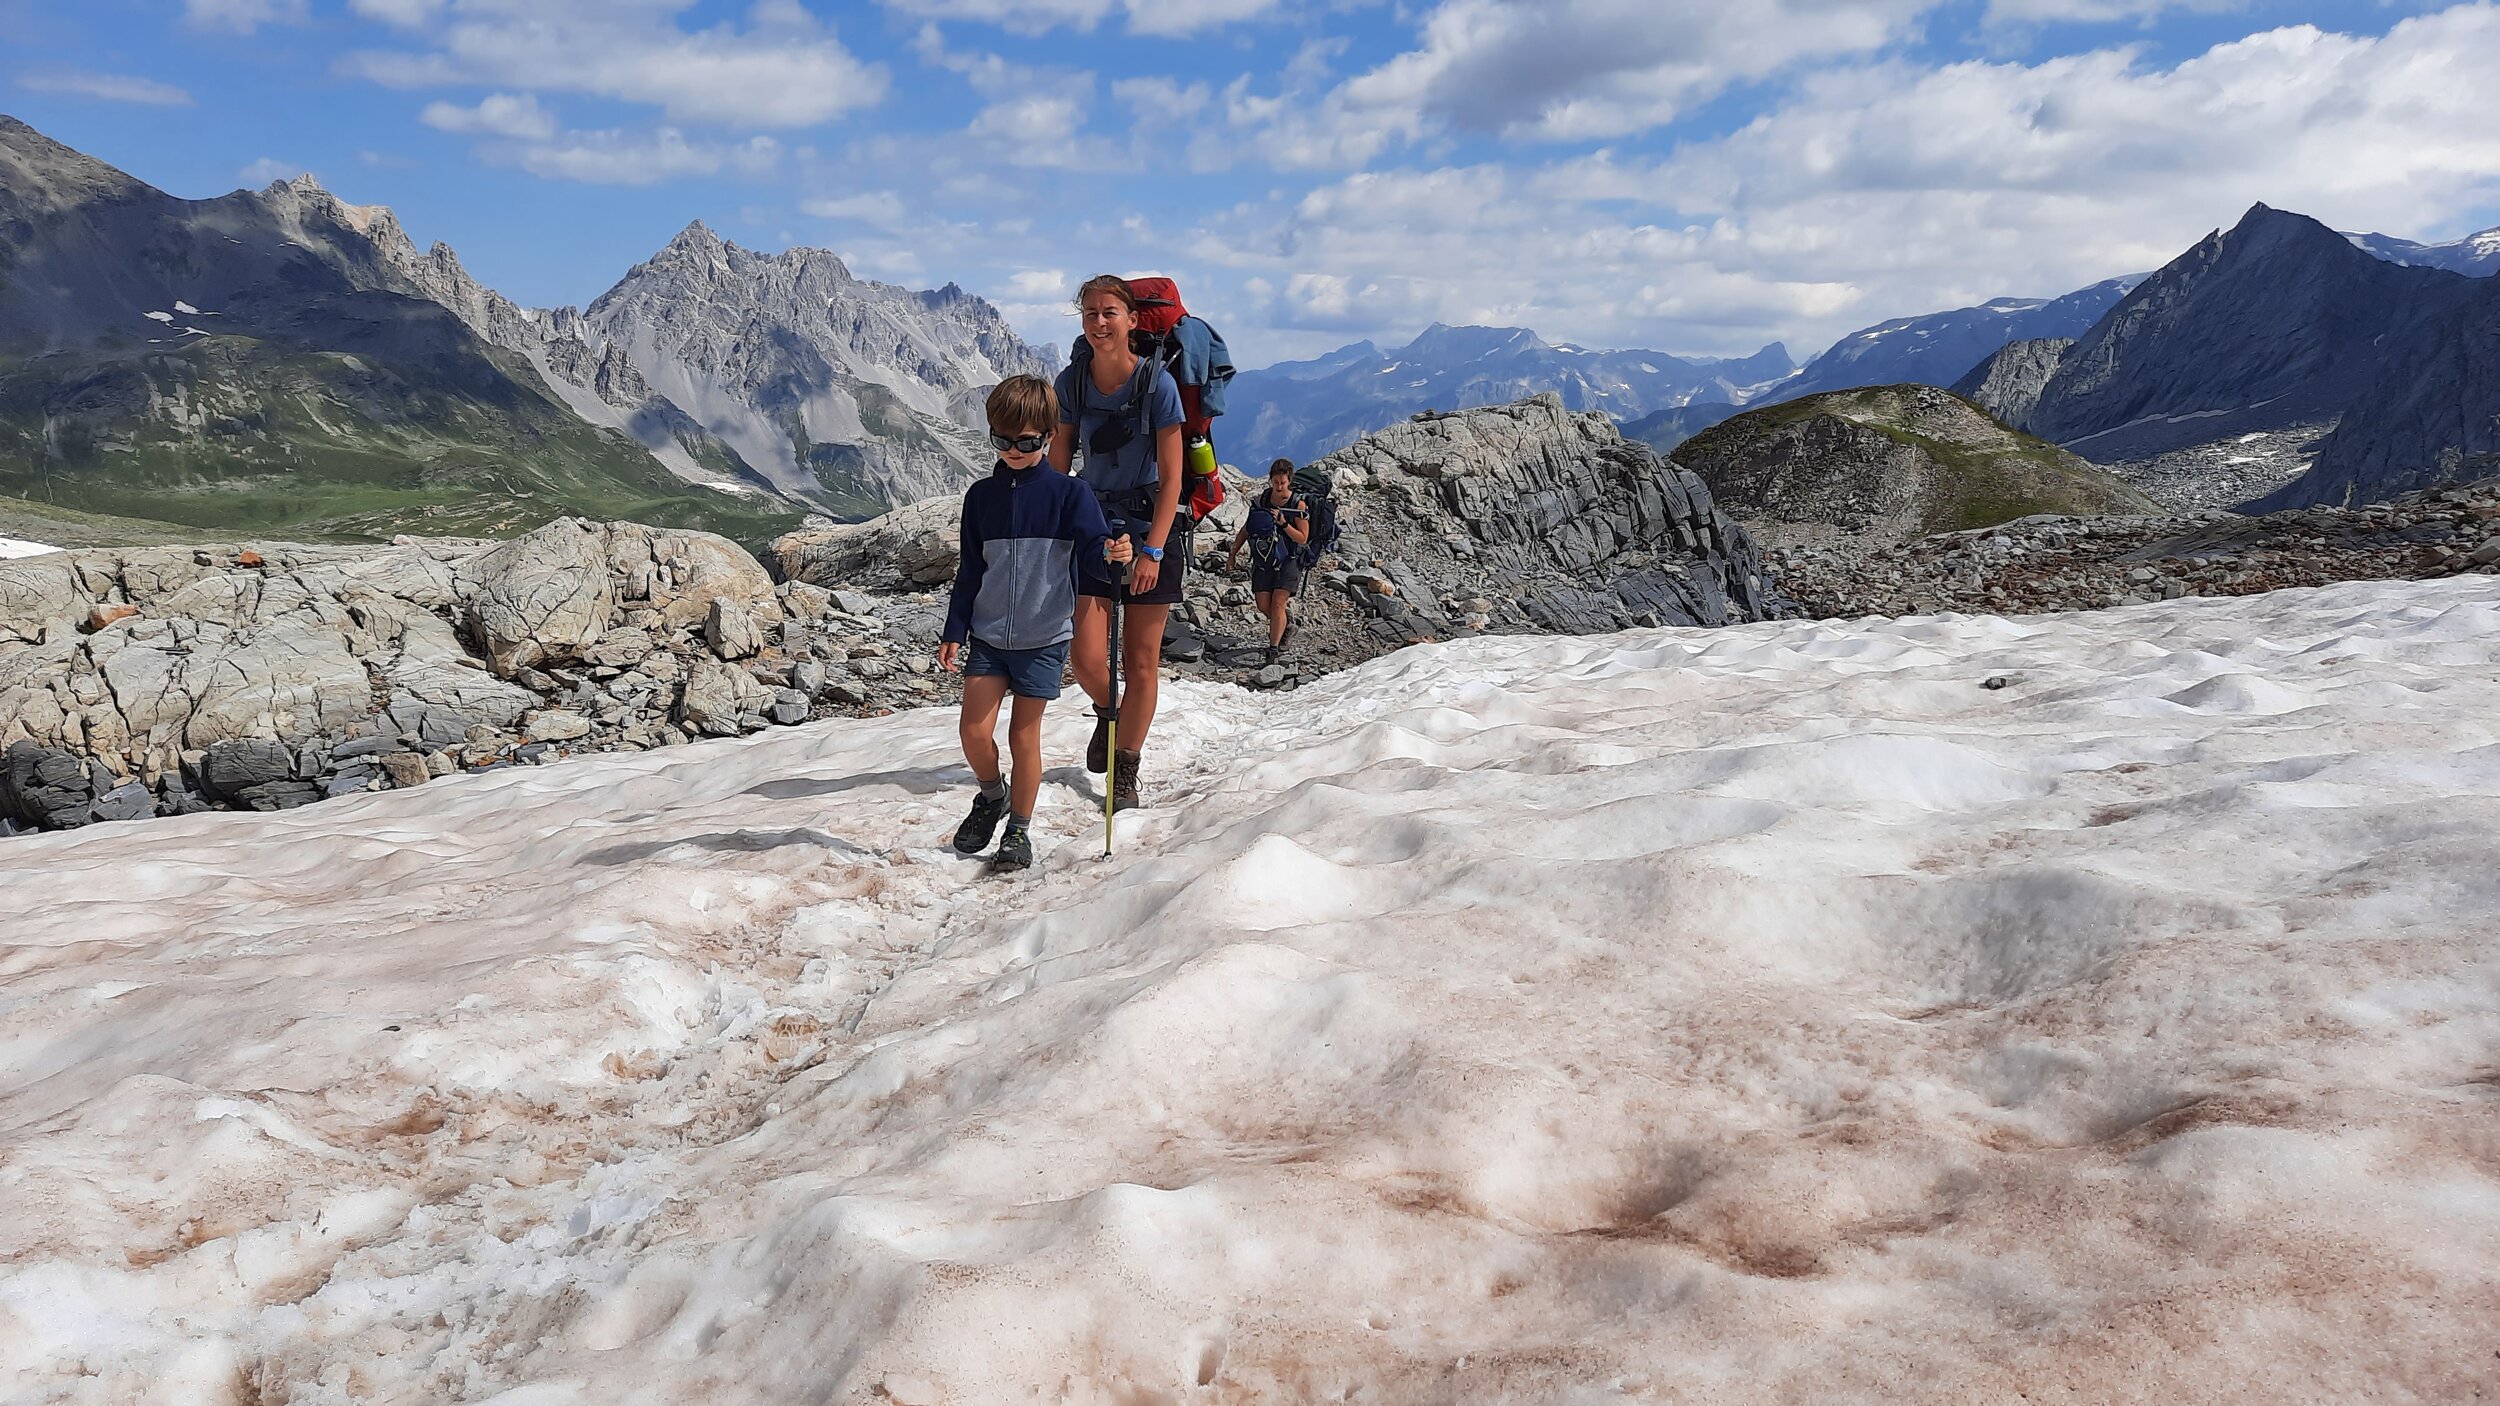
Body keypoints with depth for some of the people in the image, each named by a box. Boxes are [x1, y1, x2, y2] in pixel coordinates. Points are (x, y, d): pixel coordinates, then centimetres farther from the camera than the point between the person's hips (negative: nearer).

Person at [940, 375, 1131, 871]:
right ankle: (992, 796, 24)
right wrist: (953, 632, 8)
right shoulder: (981, 496, 5)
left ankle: (1019, 830, 20)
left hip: (1043, 638, -3)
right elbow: (970, 571, 11)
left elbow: (1092, 550, -13)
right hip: (988, 634, 3)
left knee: (1023, 736, 2)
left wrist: (1111, 553, -37)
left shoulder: (1067, 493, -5)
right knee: (974, 730, -6)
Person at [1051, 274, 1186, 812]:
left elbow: (1171, 478, -11)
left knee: (1140, 660, 4)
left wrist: (1152, 551, -15)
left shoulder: (1157, 383, -12)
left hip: (1150, 527, -2)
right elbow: (1058, 464, 6)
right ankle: (1107, 714, 30)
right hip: (1092, 525, 2)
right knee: (1087, 658, -7)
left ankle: (1126, 772, 21)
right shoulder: (1072, 382, -2)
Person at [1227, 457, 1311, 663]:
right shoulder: (1261, 500, 1)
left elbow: (1303, 538, -9)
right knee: (1264, 606, 0)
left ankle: (1273, 650, -7)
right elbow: (1246, 529, 10)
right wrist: (1232, 554, 8)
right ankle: (1285, 623, 32)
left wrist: (1283, 524, -23)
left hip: (1288, 561, -4)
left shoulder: (1299, 505, -9)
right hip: (1263, 559, 4)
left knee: (1277, 604, -13)